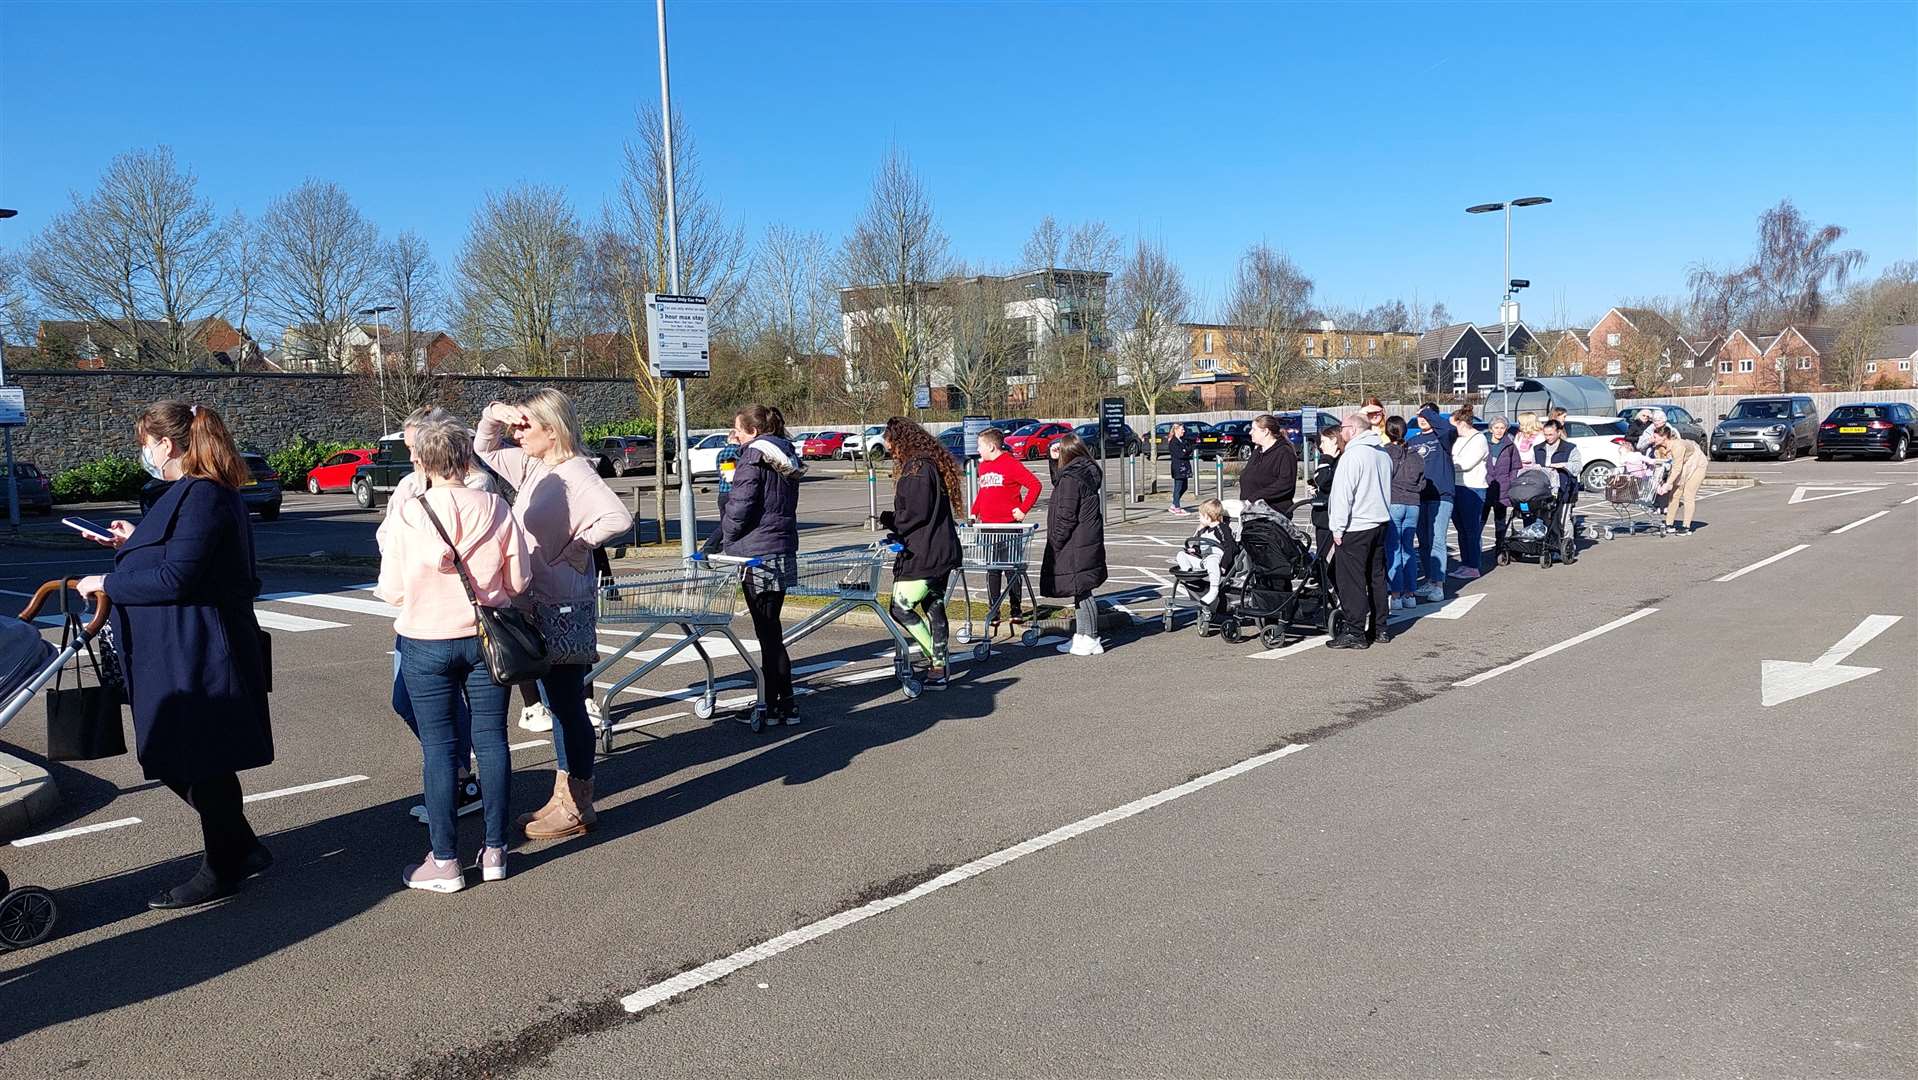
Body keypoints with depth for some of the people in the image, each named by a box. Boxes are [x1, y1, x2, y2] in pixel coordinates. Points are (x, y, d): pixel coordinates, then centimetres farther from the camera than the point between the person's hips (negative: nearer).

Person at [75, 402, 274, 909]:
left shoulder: (201, 496, -18)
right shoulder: (203, 492, 15)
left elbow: (175, 579, -22)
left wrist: (107, 582, -9)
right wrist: (135, 545, 25)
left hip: (198, 656, -11)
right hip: (182, 654, 11)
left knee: (201, 765, 2)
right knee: (174, 760, 17)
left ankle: (221, 872, 17)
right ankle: (242, 849, 27)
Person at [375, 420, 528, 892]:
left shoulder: (406, 514, -12)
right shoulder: (495, 508, -7)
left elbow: (392, 591, -7)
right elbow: (519, 580, -2)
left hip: (426, 643, -2)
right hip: (487, 638, 2)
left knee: (439, 747, 5)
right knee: (491, 738, 10)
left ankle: (445, 861, 11)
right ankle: (494, 851, 18)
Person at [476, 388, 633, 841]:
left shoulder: (575, 473, -18)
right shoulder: (531, 466, 9)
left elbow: (619, 517, -32)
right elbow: (484, 451, 25)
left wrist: (575, 548, -20)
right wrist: (494, 413, 7)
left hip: (565, 606, -9)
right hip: (538, 602, 9)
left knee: (569, 705, 1)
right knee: (557, 704, 16)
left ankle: (578, 807, 12)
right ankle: (564, 797, 27)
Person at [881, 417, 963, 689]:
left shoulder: (918, 469, -15)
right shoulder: (933, 464, 16)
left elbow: (916, 513, -21)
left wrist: (890, 520, -4)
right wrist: (895, 520, 11)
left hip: (922, 556, -10)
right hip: (942, 553, 10)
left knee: (901, 608, -4)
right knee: (934, 607, 13)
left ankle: (935, 659, -1)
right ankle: (939, 667, 17)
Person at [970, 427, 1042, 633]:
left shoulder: (1011, 464, -9)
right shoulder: (983, 466, 14)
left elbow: (1034, 485, -12)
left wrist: (1023, 509, -13)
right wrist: (974, 512, 12)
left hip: (1009, 526, -6)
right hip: (988, 526, 6)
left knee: (1012, 569, 2)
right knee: (992, 571, 7)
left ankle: (1015, 611, 13)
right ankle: (993, 614, 11)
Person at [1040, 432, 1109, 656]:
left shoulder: (1070, 478, -17)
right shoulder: (1090, 472, 10)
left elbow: (1066, 516, -19)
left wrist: (1055, 543, -12)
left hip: (1075, 545, -10)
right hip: (1089, 543, 10)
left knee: (1082, 591, -3)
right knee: (1082, 591, 16)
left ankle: (1091, 640, 3)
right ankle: (1082, 635, 24)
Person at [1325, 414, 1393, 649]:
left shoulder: (1352, 455, -15)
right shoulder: (1383, 454, 13)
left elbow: (1343, 495, -18)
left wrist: (1338, 528, -13)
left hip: (1355, 527, -9)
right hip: (1380, 523, 9)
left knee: (1351, 580, -4)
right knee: (1377, 577, 14)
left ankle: (1354, 632, -4)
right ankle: (1381, 628, 20)